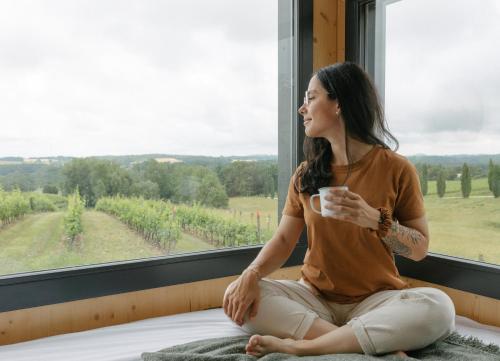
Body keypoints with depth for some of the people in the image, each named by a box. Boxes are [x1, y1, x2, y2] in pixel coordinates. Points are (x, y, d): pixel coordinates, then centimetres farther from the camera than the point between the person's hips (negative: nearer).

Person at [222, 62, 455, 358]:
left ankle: (300, 345, -27)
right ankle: (379, 345, -23)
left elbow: (420, 249, -2)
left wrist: (376, 220, -22)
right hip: (314, 296, 3)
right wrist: (251, 274, -19)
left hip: (375, 300, -2)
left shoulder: (396, 169, -6)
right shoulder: (305, 175, 4)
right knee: (238, 295, -21)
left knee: (438, 307, -31)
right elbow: (284, 240, 1)